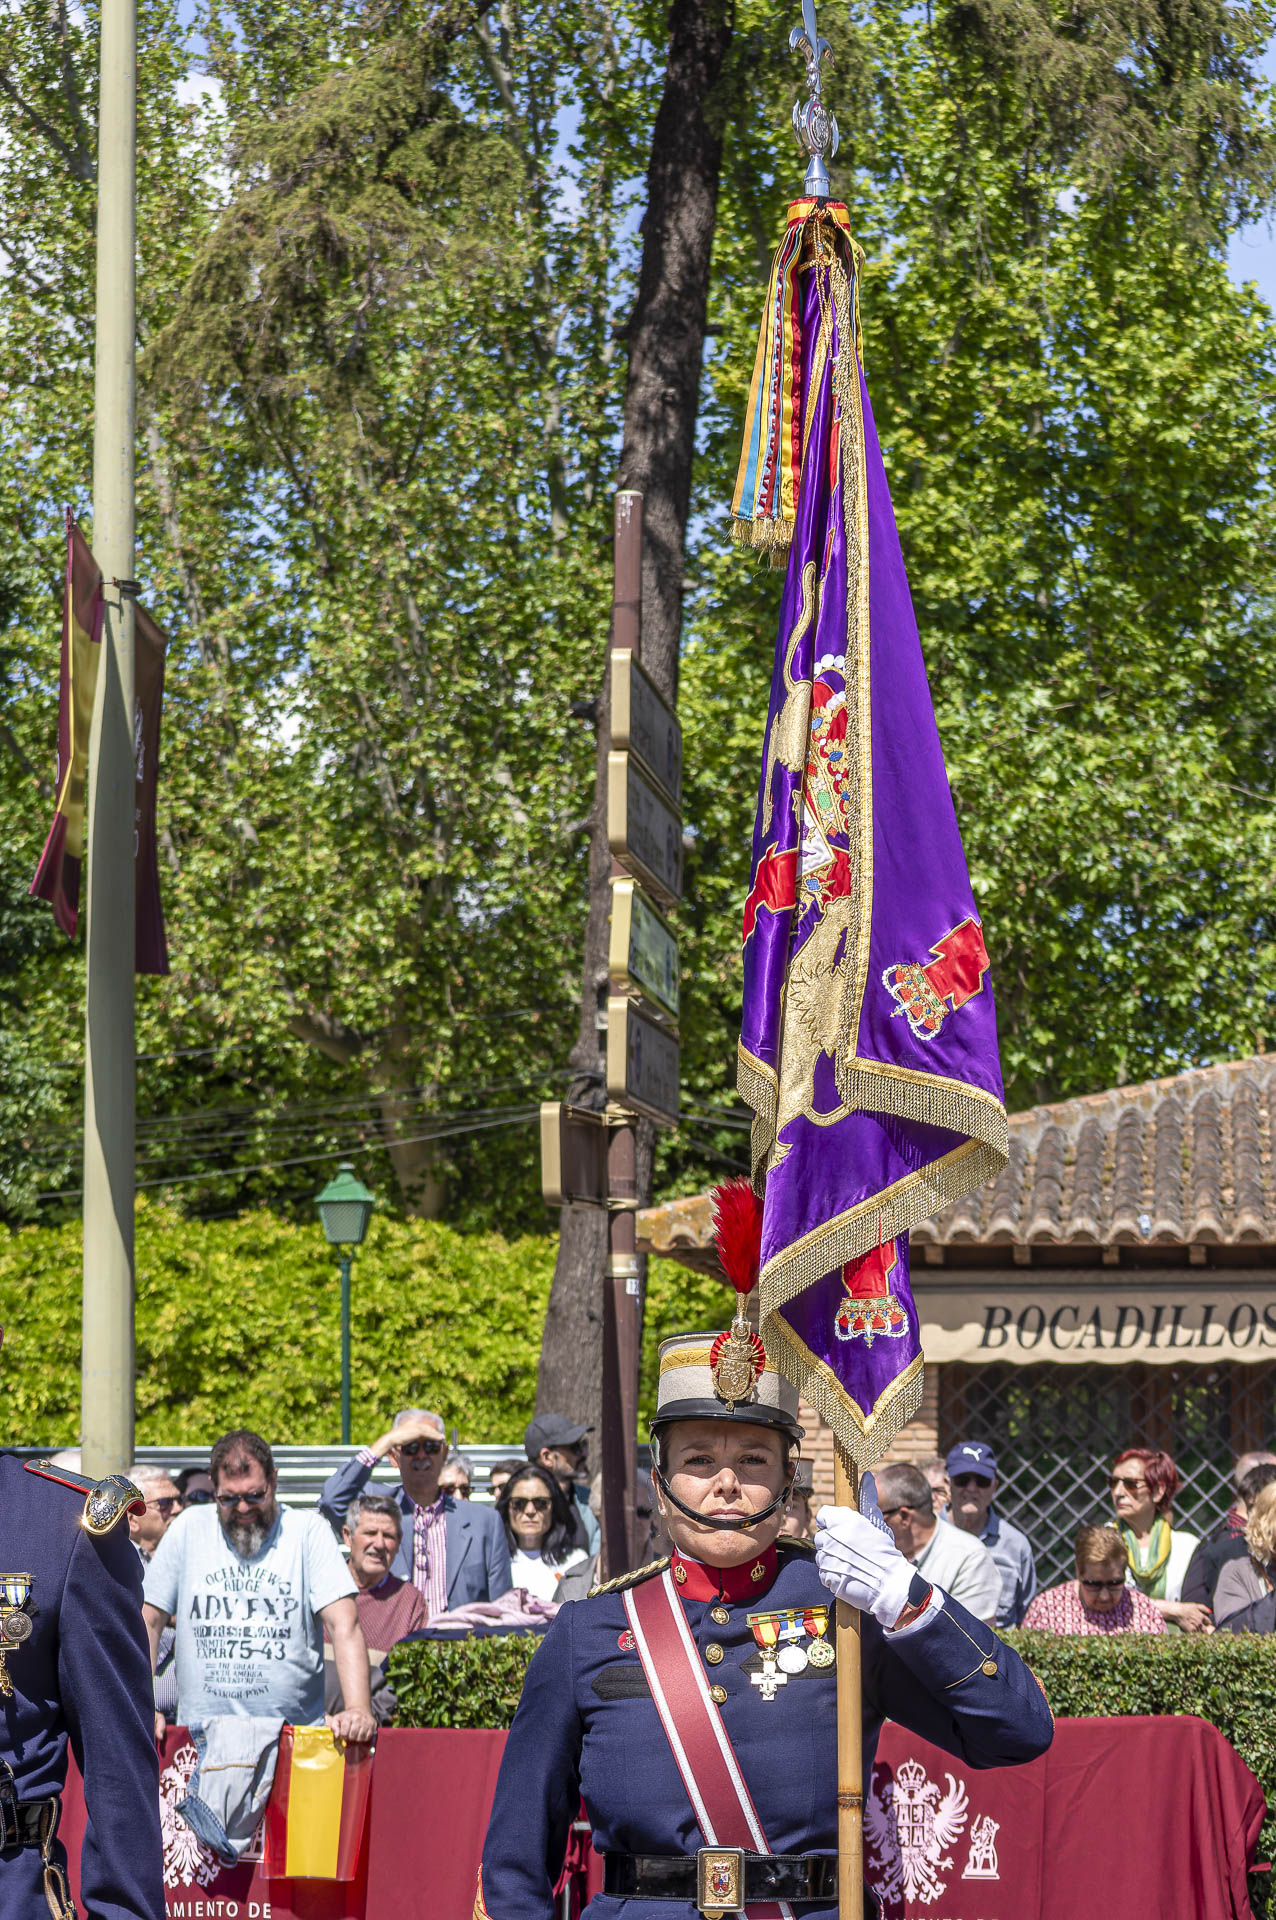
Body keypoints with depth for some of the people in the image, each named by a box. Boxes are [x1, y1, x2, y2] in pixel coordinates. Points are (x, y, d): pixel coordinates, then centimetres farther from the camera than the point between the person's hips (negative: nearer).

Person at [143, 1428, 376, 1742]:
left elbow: (344, 1625, -5)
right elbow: (149, 1621, 12)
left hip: (292, 1731, -1)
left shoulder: (307, 1530, 4)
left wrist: (359, 1709, -18)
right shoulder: (189, 1528, 9)